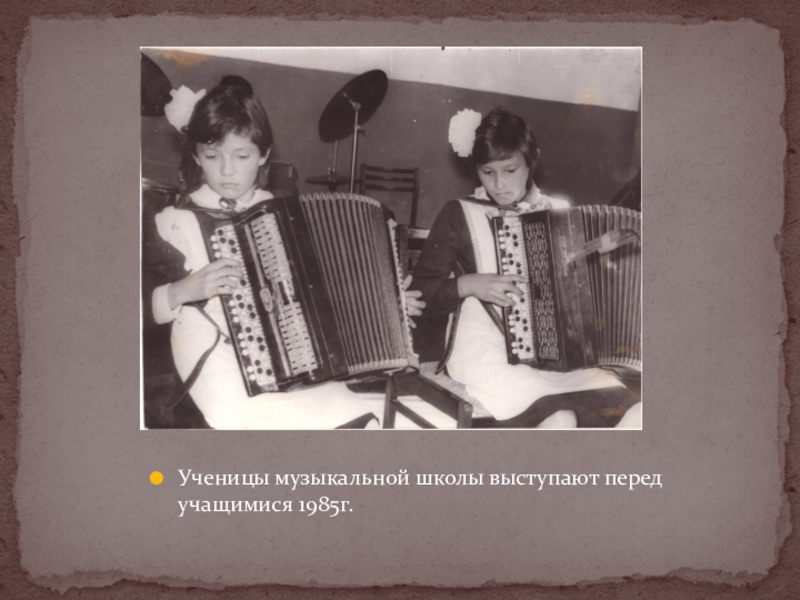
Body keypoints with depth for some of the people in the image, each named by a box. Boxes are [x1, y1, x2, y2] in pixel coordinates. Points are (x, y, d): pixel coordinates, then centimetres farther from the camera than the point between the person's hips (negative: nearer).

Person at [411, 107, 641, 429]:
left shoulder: (559, 212, 14)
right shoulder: (459, 215, 5)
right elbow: (419, 293, 3)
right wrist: (469, 284, -12)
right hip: (487, 351, -4)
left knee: (640, 412, -21)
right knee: (560, 420, -31)